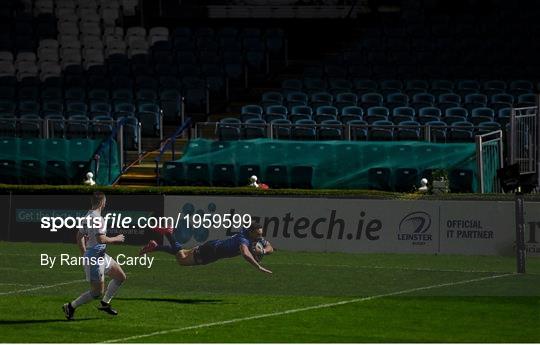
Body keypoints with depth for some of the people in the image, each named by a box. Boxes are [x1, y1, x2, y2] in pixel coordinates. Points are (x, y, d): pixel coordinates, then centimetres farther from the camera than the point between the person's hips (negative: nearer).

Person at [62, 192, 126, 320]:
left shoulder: (88, 217, 10)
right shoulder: (97, 218, -21)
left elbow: (79, 237, 16)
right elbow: (101, 239, -28)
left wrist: (84, 254, 24)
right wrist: (116, 239, -13)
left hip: (101, 256, 10)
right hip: (95, 258, -10)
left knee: (121, 277, 17)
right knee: (97, 292, -4)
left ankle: (105, 303, 25)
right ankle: (70, 307, 5)